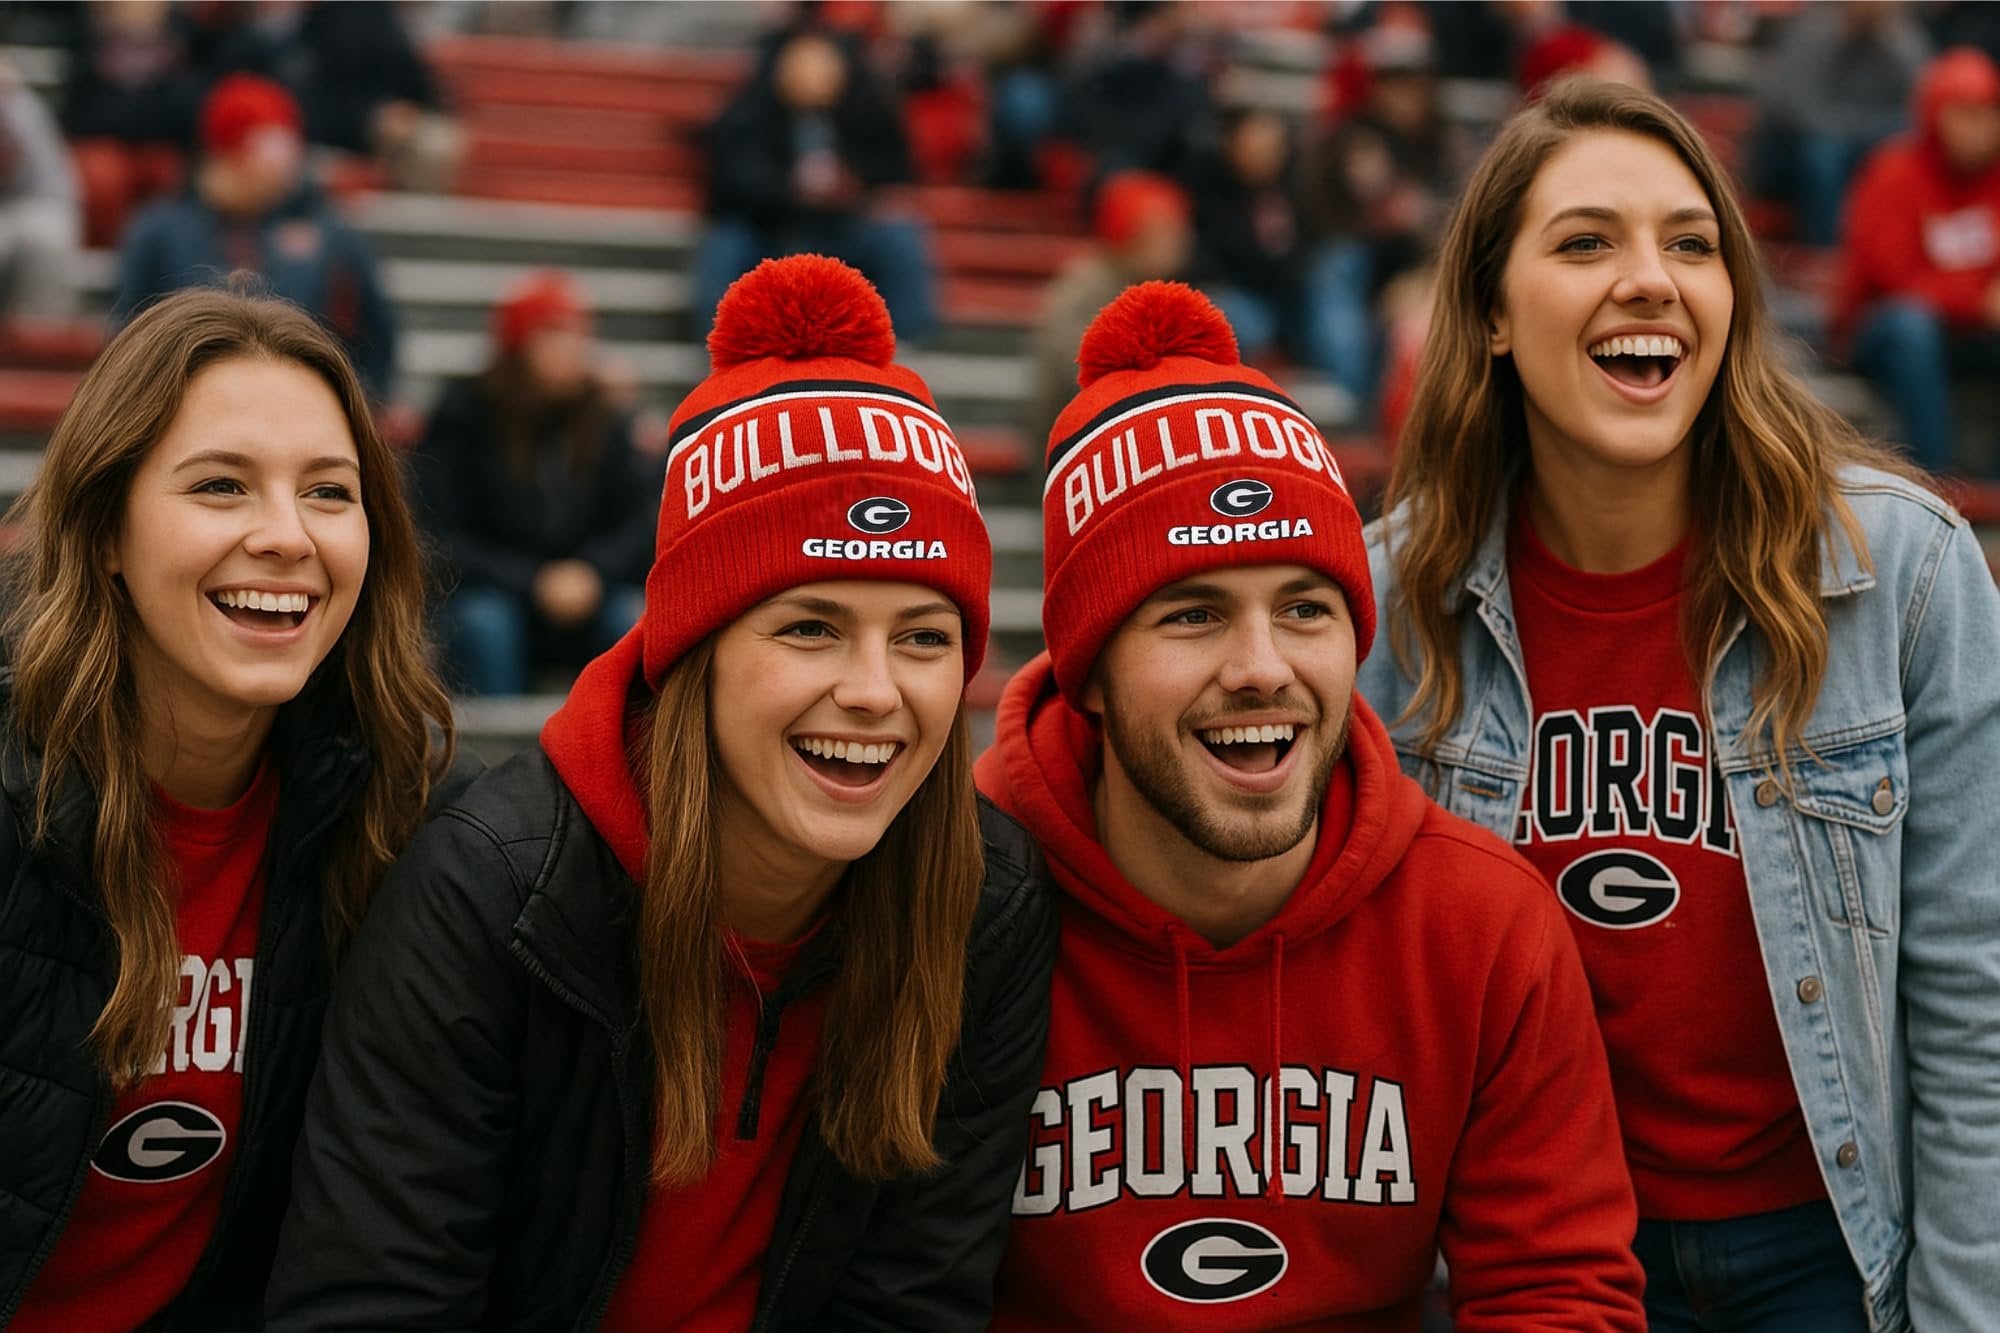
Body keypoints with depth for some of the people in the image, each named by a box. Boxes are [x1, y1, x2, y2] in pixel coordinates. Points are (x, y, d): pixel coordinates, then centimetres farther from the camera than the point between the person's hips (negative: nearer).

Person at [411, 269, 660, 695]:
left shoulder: (605, 419, 0)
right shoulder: (463, 416, -7)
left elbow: (642, 517, -3)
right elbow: (441, 538, -9)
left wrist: (592, 571, -21)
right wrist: (533, 581, -19)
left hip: (583, 591, 2)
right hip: (483, 591, -2)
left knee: (632, 619, -26)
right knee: (484, 623, -33)